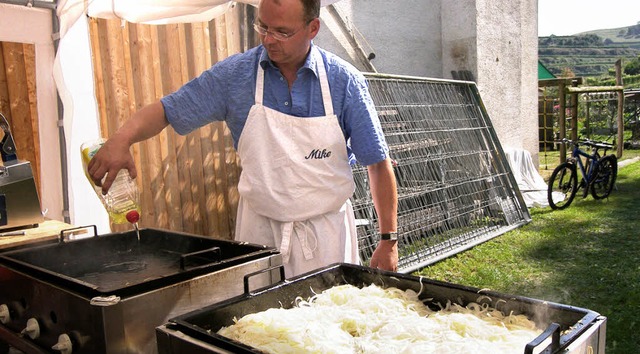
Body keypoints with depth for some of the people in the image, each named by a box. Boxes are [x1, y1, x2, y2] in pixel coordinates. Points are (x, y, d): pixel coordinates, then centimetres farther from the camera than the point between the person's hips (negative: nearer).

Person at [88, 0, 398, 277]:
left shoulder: (344, 81, -8)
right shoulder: (235, 74, -5)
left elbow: (378, 163, -5)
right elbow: (167, 110, -2)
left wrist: (389, 241, -6)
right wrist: (122, 138, -23)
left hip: (326, 233, 0)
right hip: (259, 231, 1)